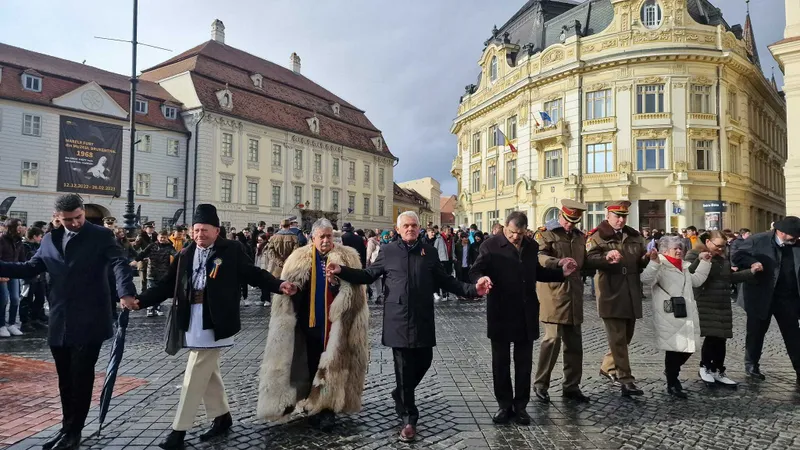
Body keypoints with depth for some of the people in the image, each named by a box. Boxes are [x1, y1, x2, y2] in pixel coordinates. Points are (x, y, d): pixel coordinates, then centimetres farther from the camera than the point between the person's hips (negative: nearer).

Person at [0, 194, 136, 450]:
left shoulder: (101, 236, -5)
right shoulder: (50, 240, 11)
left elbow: (119, 264, -18)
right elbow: (30, 269, 15)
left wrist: (126, 292, -36)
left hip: (88, 321, -5)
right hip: (59, 323, 5)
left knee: (81, 377, 2)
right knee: (65, 379, 14)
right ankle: (68, 428, 28)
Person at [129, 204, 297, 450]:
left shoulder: (231, 250, -5)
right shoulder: (185, 255, 9)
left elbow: (253, 273, -5)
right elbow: (167, 284, 8)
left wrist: (279, 285, -19)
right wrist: (140, 300, -3)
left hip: (214, 324, -6)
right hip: (193, 323, 6)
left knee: (194, 377, -2)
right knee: (207, 373, 17)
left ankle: (179, 430, 10)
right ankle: (222, 417, 33)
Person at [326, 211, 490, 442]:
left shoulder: (429, 252, 7)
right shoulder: (388, 251, 3)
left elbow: (445, 281, 8)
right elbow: (368, 275, 7)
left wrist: (472, 289, -4)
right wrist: (342, 271, -6)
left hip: (422, 320, 3)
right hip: (398, 320, -2)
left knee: (423, 362, 12)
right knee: (404, 367, 3)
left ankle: (401, 395, 40)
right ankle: (409, 419, 16)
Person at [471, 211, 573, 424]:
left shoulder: (532, 246, 8)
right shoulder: (491, 245, -8)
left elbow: (537, 273, 17)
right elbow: (475, 271, -13)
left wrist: (561, 272, 5)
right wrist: (481, 278, -35)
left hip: (526, 314, 4)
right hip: (500, 314, -3)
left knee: (524, 362, 11)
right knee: (500, 362, 8)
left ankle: (521, 405, 24)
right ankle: (504, 405, 23)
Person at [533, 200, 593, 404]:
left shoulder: (580, 236, 17)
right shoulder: (545, 233, -4)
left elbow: (585, 263, 23)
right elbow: (539, 257, -18)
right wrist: (558, 262, -34)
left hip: (574, 295, 7)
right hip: (553, 294, -7)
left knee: (574, 342, 10)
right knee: (553, 338, -10)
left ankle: (571, 386, 21)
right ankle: (540, 385, 5)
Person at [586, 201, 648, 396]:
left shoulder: (634, 236, 15)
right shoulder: (597, 235, -4)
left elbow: (641, 262, 18)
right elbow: (589, 259, -19)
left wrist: (647, 258, -5)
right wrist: (606, 257, -37)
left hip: (631, 293, 7)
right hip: (611, 294, -7)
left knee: (626, 336, 15)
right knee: (617, 338, -4)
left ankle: (608, 367, 33)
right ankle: (625, 379, 1)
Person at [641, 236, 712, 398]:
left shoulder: (685, 266, 20)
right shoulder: (661, 266, -7)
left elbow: (697, 280, 25)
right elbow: (646, 279, -22)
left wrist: (705, 262, 20)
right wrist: (654, 262, -36)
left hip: (685, 315, 8)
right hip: (669, 316, -8)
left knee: (688, 348, 12)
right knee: (673, 349, -3)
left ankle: (671, 371, 38)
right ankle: (672, 385, 11)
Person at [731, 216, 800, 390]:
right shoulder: (757, 240, -8)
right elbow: (738, 257, -6)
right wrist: (753, 263, -23)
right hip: (761, 296, -3)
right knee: (756, 331, 11)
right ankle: (752, 364, 30)